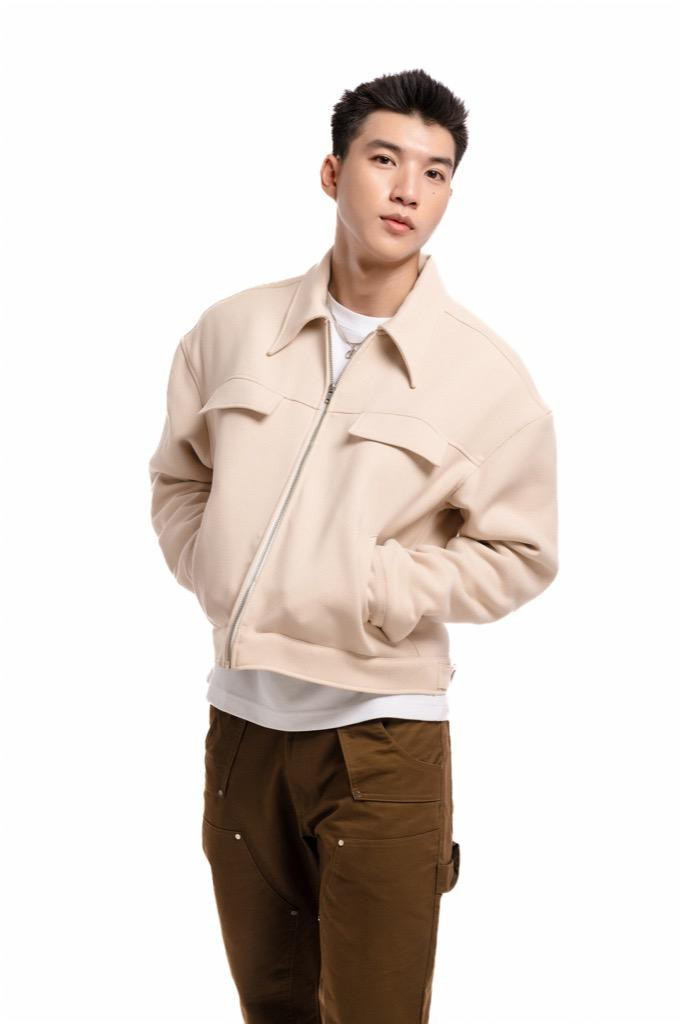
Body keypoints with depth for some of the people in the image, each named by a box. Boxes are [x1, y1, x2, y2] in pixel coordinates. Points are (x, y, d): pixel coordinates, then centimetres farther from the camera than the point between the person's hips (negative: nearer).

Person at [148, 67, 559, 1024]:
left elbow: (520, 551, -5)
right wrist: (212, 572, -3)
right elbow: (177, 478, 13)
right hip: (241, 716, 4)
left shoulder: (487, 372, -8)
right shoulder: (234, 329, 1)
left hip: (380, 732, -3)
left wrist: (377, 595, -15)